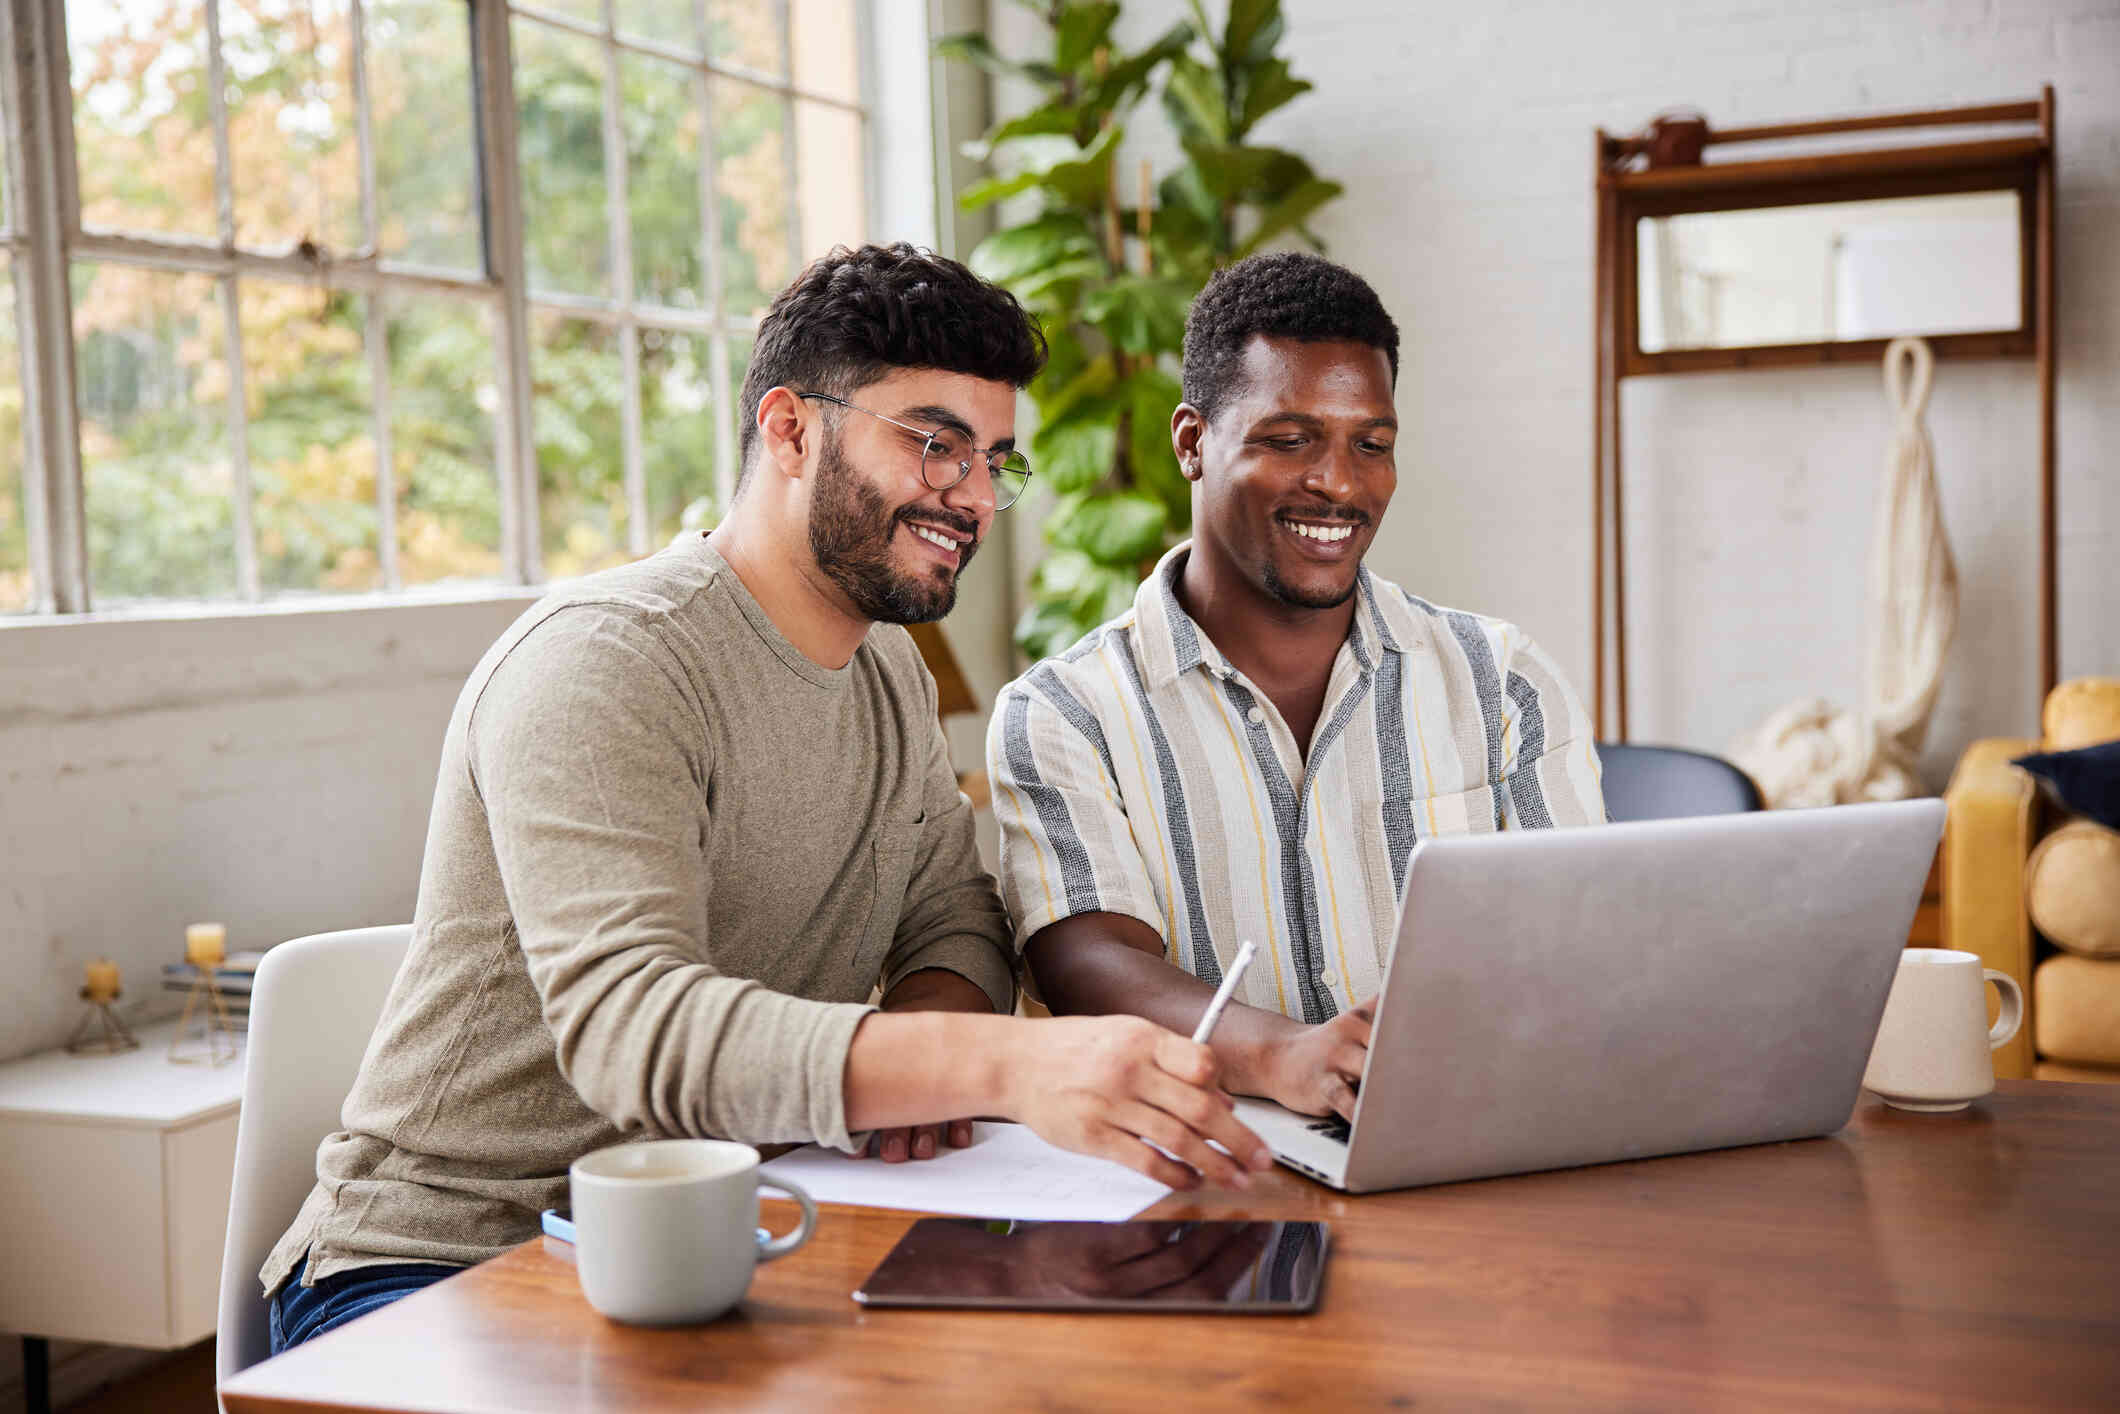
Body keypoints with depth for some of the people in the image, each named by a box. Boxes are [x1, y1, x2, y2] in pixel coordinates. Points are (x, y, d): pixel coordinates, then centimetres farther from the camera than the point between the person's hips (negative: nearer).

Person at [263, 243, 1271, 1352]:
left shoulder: (892, 668, 10)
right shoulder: (602, 661, -20)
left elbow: (955, 922, 14)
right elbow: (632, 1026, -33)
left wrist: (921, 1051, -12)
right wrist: (1004, 1064, -46)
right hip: (437, 1265, -7)